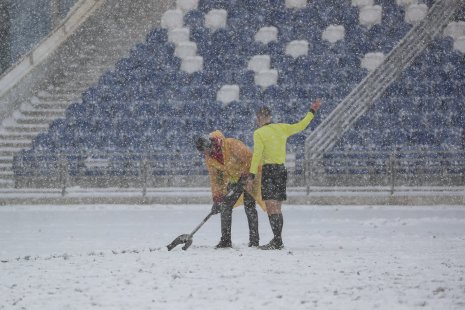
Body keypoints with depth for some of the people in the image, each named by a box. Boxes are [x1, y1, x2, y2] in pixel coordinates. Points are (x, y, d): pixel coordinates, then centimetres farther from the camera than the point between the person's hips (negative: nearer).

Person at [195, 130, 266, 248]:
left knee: (249, 207, -12)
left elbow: (249, 158, -25)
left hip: (249, 176, -7)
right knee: (225, 206, -2)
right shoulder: (209, 159, -5)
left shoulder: (232, 145, -26)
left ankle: (254, 240, -7)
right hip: (233, 180, 7)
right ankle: (225, 240, 3)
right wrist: (216, 198, -8)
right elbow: (215, 178, -1)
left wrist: (245, 175, -29)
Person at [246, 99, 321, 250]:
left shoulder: (259, 133, -6)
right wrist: (312, 112, 35)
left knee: (271, 207, -12)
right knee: (277, 208, 12)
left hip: (269, 169, -7)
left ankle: (277, 240, -22)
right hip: (282, 169, 7)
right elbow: (300, 126, 22)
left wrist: (252, 175, -15)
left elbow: (257, 155, -14)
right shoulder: (282, 128, 9)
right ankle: (278, 241, 14)